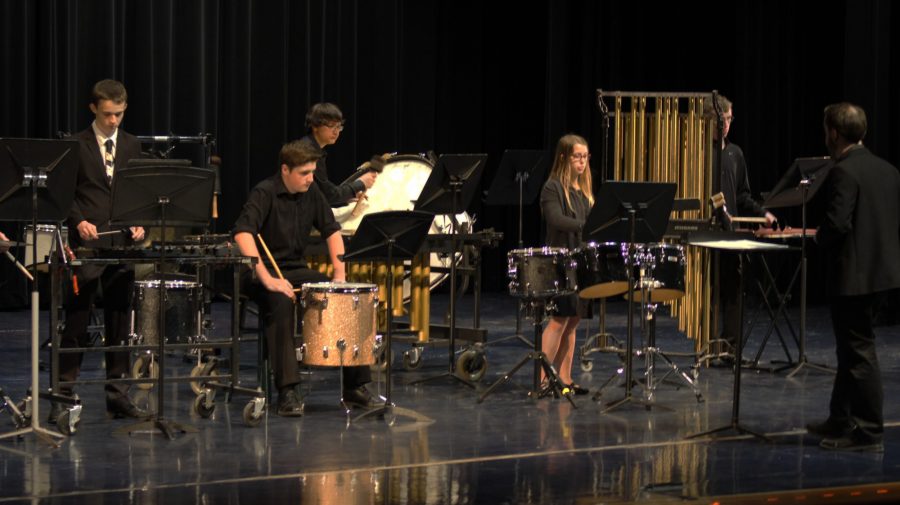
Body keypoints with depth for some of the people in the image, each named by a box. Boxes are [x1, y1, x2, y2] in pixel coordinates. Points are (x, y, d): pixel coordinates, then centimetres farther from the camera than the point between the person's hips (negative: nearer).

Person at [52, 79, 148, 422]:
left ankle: (117, 395, 11)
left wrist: (139, 223, -5)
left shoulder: (132, 146, 12)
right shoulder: (76, 146, 0)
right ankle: (63, 394, 3)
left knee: (119, 323, 6)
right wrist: (79, 221, -18)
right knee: (76, 322, -2)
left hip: (122, 243, 4)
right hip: (86, 243, -4)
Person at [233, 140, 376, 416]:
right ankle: (286, 393, -36)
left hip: (297, 269, 7)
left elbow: (332, 230, 14)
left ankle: (355, 385, -1)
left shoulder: (311, 193, 5)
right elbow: (242, 233, -31)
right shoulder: (265, 193, -16)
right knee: (282, 303, -38)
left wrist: (340, 274, 0)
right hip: (264, 272, -7)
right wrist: (267, 279, -37)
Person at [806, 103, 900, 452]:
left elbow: (837, 223, -25)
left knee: (858, 352, -1)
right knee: (851, 348, 19)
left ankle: (868, 433, 3)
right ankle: (840, 420, 29)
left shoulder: (843, 172, -17)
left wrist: (819, 239, -6)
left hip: (854, 275, -9)